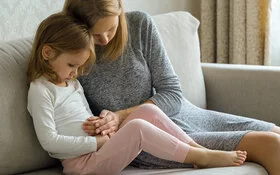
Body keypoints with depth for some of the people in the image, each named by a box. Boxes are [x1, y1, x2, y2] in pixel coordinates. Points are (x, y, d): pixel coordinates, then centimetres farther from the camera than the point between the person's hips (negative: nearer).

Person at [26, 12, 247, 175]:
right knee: (137, 127, -28)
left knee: (148, 111, -7)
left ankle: (197, 148, -9)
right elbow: (49, 141, -18)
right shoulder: (40, 91, -11)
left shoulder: (72, 83, 17)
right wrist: (95, 142, -18)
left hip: (99, 148, 9)